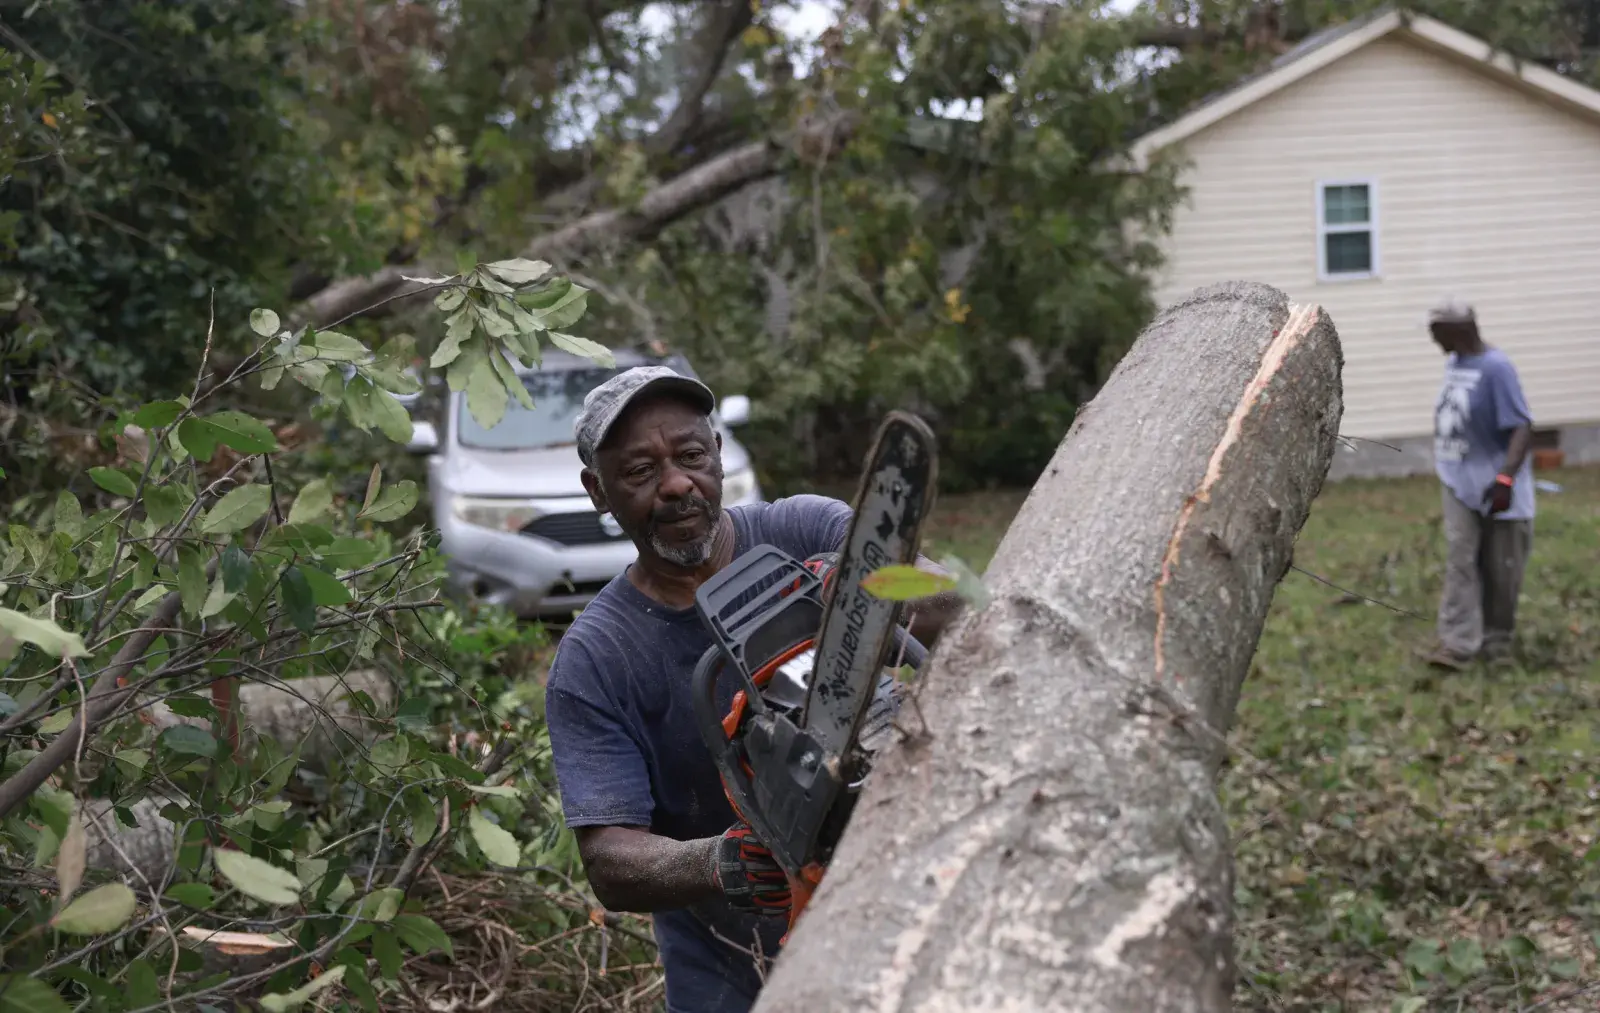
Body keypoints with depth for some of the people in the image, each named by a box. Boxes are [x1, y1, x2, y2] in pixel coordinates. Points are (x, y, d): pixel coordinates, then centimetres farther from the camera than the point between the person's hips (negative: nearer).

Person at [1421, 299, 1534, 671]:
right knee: (1459, 560, -5)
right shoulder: (1453, 363, 6)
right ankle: (1458, 643, -9)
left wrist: (1505, 478, -35)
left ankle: (1497, 642, 21)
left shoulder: (1495, 368, -19)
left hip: (1496, 484, -6)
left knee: (1501, 569, 6)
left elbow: (1522, 427, -25)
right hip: (1460, 482, 6)